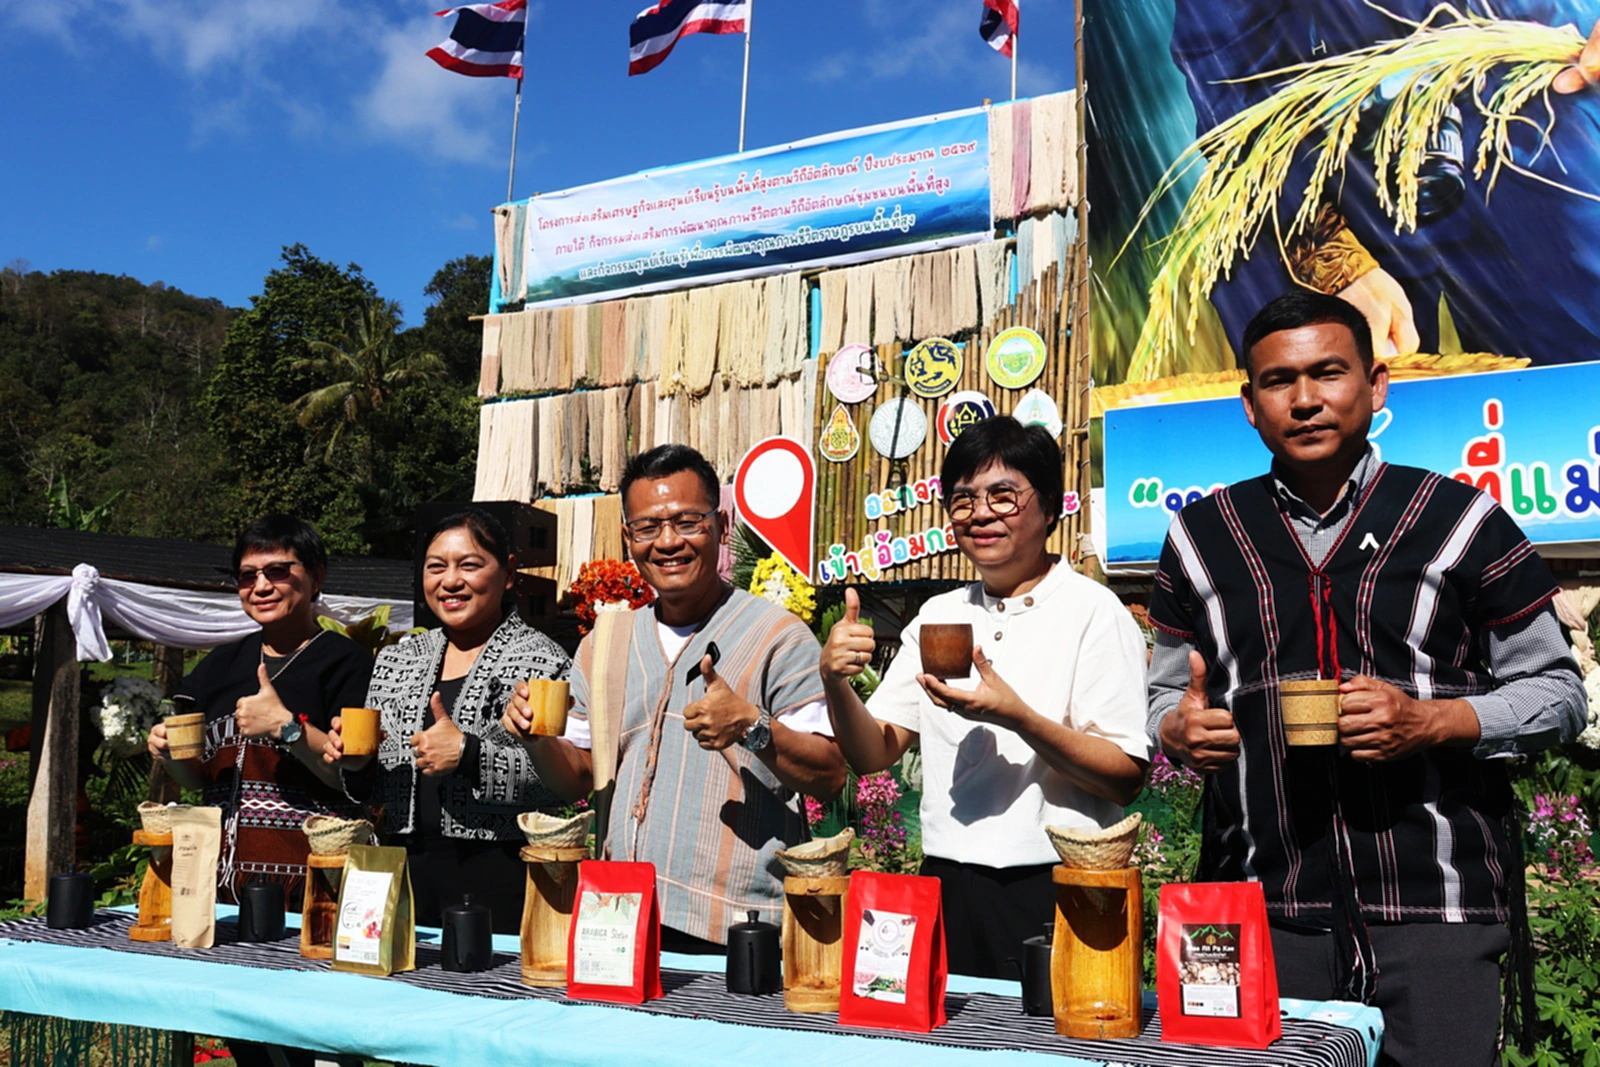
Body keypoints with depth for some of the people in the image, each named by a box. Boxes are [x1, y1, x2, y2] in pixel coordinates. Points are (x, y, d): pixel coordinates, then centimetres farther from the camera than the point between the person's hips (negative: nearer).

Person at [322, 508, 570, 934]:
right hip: (405, 869, 5)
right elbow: (372, 787, 20)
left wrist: (469, 754, -22)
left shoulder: (540, 660, -6)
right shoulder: (395, 660, 12)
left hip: (501, 880, -5)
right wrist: (356, 762, -1)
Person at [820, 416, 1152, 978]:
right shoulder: (937, 616, 10)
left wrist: (1019, 718, -25)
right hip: (949, 886, 5)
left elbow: (1126, 778, -12)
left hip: (1055, 889, -4)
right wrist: (836, 684, -10)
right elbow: (874, 754, 8)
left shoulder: (1092, 610, -7)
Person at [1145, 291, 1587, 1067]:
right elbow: (1167, 694, 16)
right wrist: (1181, 728, -7)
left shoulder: (1460, 521, 2)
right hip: (1260, 915, 2)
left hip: (1437, 912, -1)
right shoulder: (1202, 536, 8)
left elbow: (1557, 692, 5)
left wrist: (1432, 721, -13)